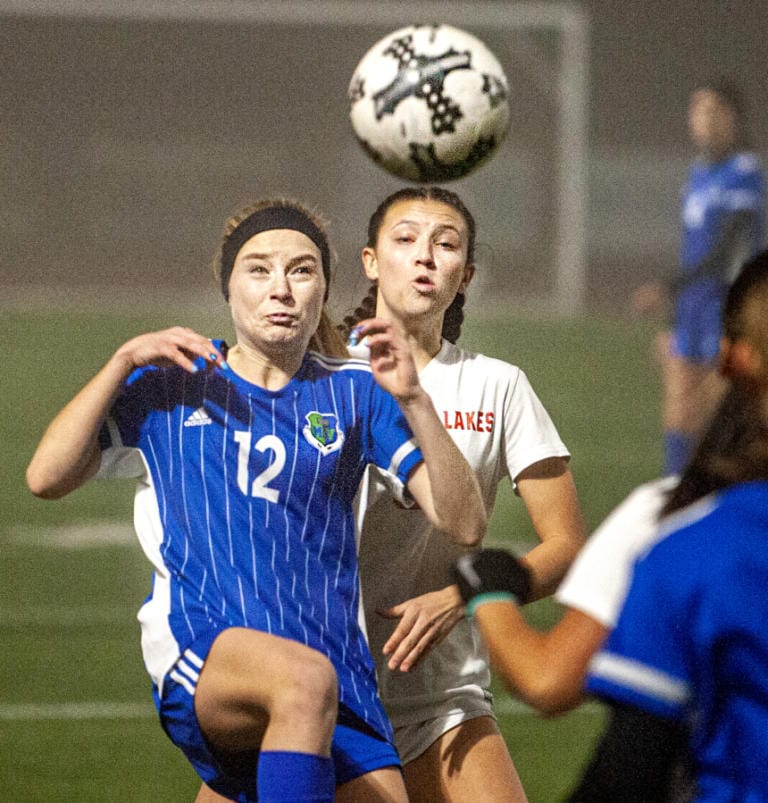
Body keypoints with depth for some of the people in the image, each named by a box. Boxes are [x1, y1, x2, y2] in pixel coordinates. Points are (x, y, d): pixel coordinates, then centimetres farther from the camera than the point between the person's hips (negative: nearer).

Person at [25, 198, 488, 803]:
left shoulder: (355, 393, 16)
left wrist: (413, 399, -6)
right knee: (305, 678, -37)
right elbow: (46, 477, 7)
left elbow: (463, 523, 7)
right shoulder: (168, 385, 16)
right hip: (198, 646, -3)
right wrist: (123, 361, 0)